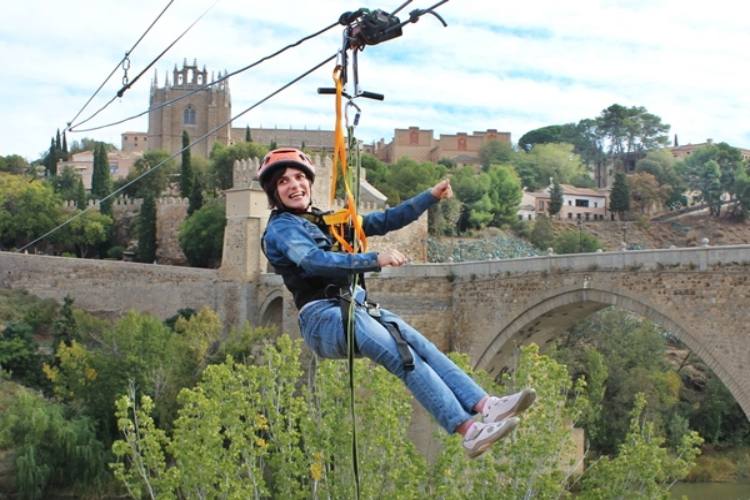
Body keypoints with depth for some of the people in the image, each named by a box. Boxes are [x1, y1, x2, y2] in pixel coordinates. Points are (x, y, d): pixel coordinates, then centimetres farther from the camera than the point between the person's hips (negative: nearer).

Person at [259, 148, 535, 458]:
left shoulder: (328, 221, 21)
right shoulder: (280, 228, -3)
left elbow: (384, 221, 22)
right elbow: (314, 261, -21)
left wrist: (431, 197, 15)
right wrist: (375, 260, -32)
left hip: (359, 307, 7)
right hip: (323, 316, -7)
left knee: (423, 348, -15)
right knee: (406, 358, -24)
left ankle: (486, 405, -25)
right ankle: (469, 432, -31)